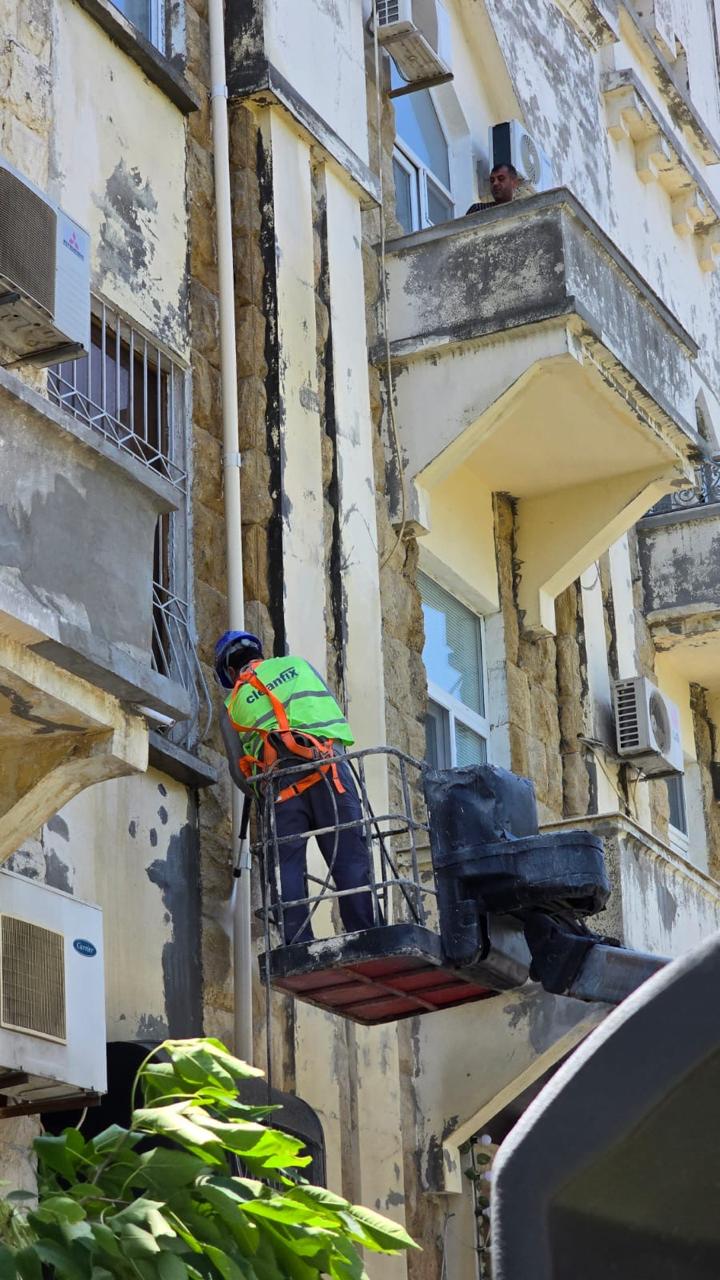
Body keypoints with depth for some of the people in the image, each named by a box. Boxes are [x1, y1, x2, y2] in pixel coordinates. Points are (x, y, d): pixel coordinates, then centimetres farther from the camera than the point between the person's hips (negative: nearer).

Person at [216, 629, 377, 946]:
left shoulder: (233, 705, 20)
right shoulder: (297, 665, 23)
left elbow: (239, 772, 17)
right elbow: (332, 708, 26)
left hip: (280, 783, 0)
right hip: (327, 767, 0)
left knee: (287, 865, 2)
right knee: (350, 859, -3)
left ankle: (299, 944, -9)